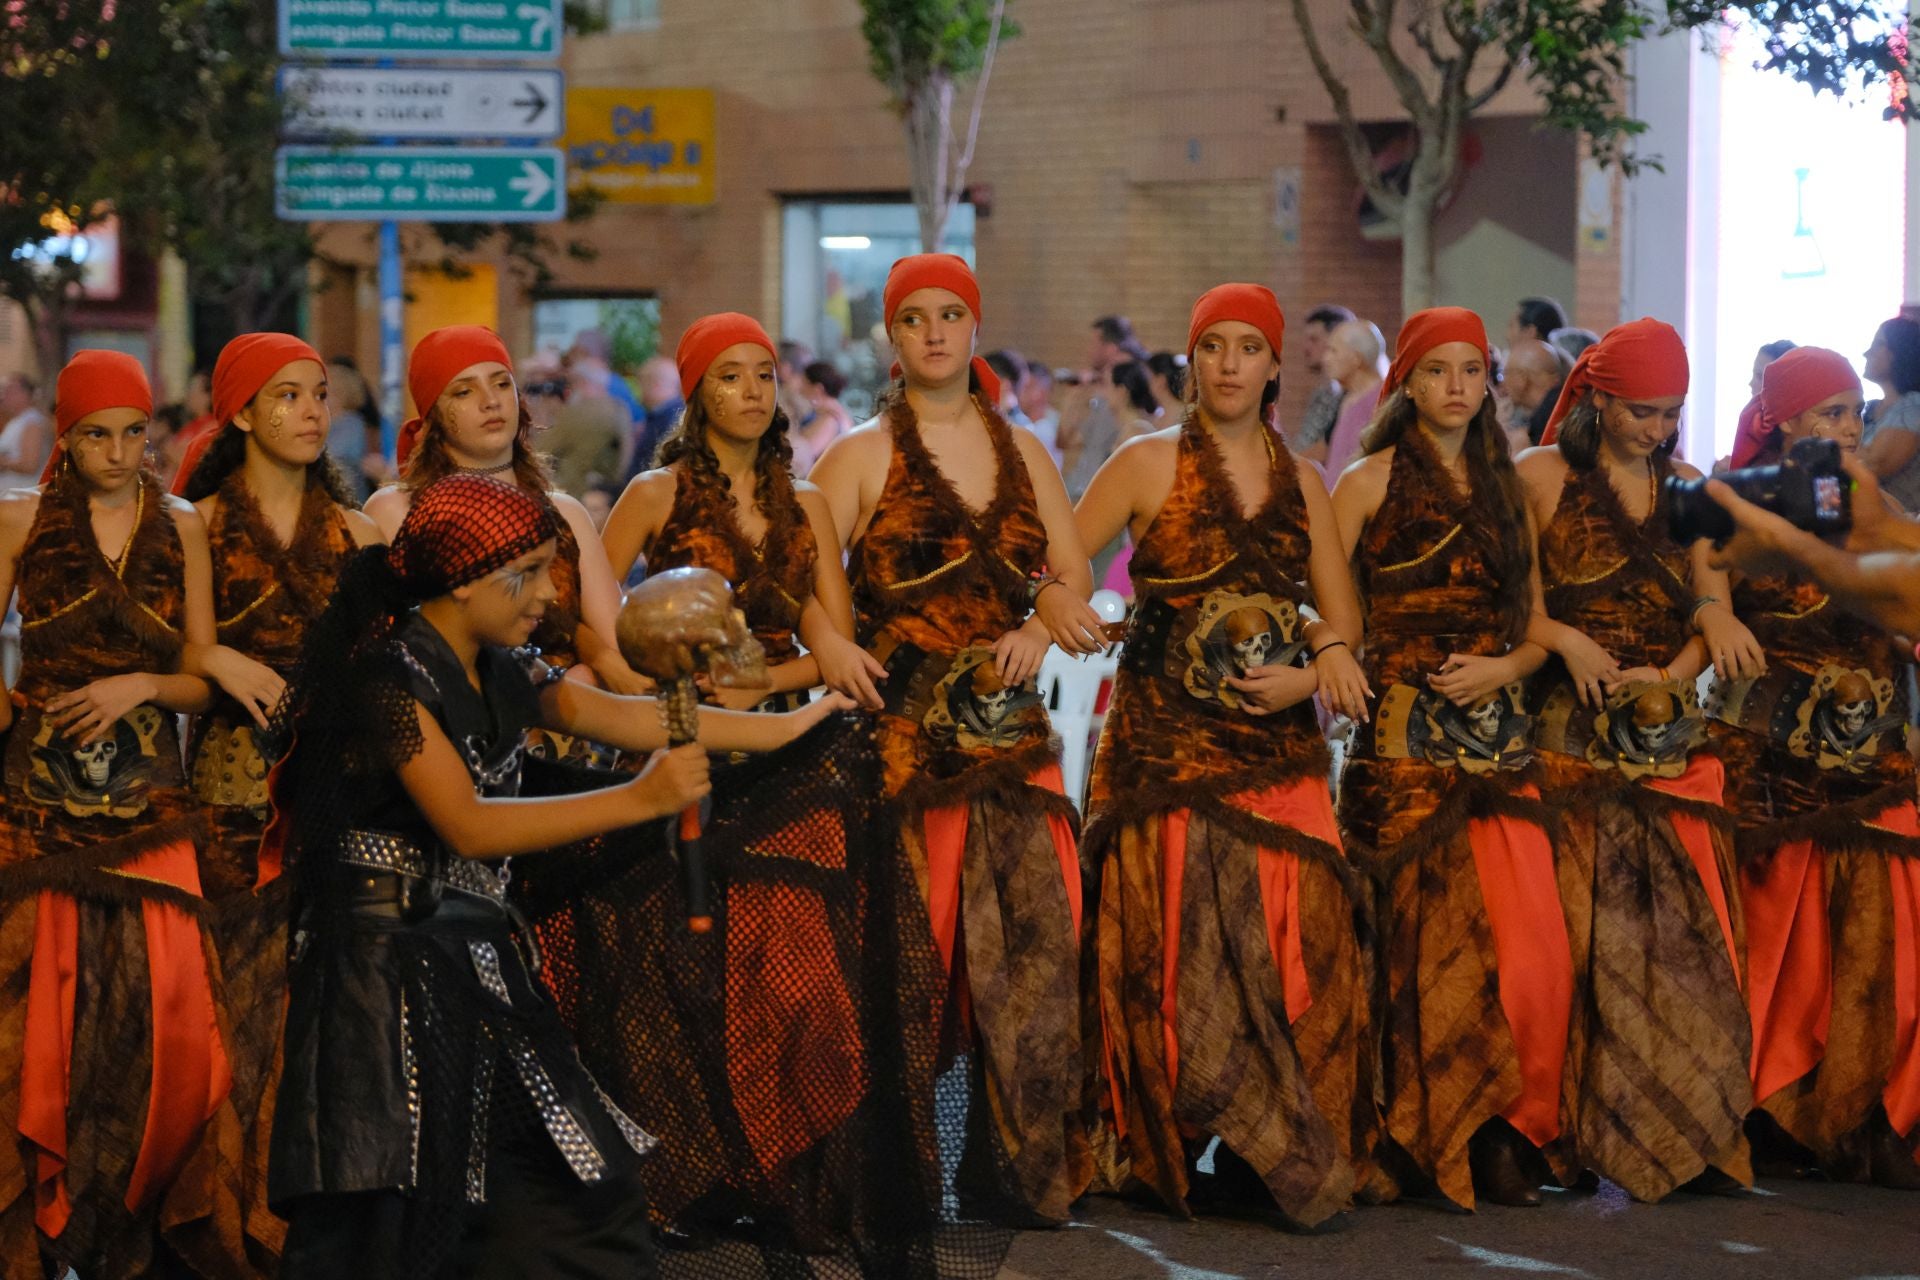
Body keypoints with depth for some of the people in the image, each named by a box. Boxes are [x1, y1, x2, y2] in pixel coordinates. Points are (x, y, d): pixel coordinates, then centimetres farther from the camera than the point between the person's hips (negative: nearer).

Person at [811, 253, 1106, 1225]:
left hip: (1009, 733, 4)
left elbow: (1074, 577, 12)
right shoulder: (862, 457, 2)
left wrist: (1041, 627, -7)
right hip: (901, 734, -4)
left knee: (1030, 941, -1)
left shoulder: (1023, 453, 16)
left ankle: (1019, 1163, 8)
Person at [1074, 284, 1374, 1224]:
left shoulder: (1303, 482, 14)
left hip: (1279, 744, 3)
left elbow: (1343, 619, 14)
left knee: (1295, 937, -5)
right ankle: (1181, 1148, 2)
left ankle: (1299, 1156, 4)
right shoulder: (1149, 465, 3)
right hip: (1166, 740, -3)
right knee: (1177, 937, -8)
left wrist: (1311, 674, -5)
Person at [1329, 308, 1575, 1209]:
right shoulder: (1372, 481, 5)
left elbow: (1536, 628, 18)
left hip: (1496, 735, 4)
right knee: (1432, 935, -7)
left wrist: (1501, 669, 0)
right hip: (1406, 737, -4)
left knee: (1535, 942, -8)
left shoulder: (1504, 490, 18)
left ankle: (1509, 1131, 2)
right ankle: (1440, 1140, 3)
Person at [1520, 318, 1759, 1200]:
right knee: (1588, 931, -7)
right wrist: (1564, 642, -20)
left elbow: (1711, 608, 10)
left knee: (1689, 929, -2)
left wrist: (1674, 676, -8)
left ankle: (1694, 1133, 2)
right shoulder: (1541, 478, 1)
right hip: (1573, 736, -4)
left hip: (1670, 739, 4)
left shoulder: (1686, 488, 14)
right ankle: (1585, 1127, 0)